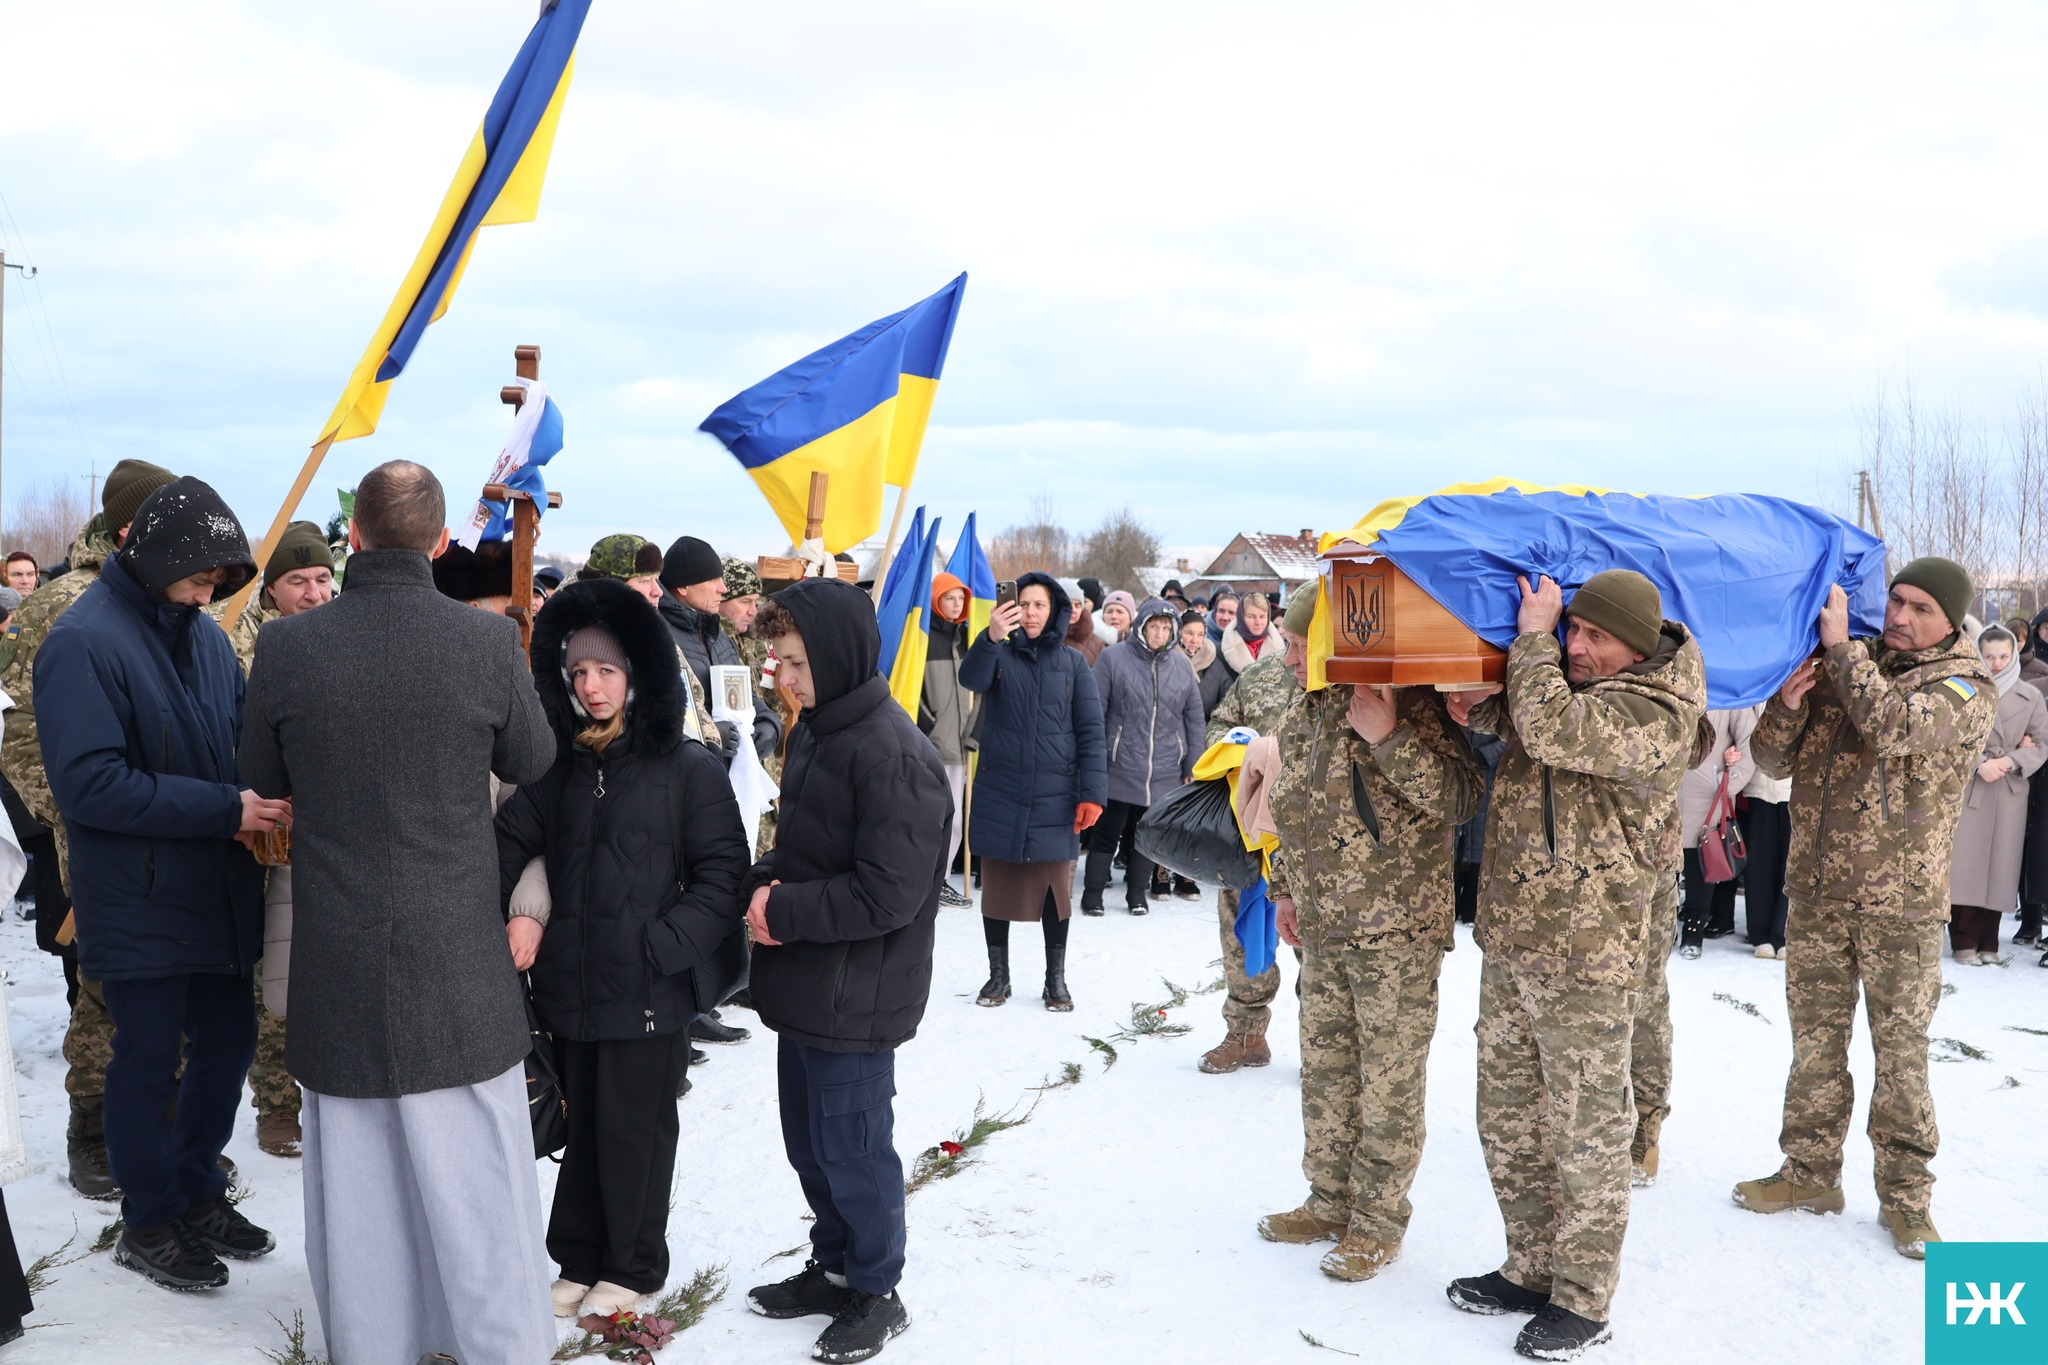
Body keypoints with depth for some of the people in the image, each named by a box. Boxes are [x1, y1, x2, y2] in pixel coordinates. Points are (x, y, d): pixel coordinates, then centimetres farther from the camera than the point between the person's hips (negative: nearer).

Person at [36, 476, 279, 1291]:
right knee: (148, 1058, 5)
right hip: (138, 904, -7)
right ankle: (148, 1222, 23)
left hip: (221, 889, 7)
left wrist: (262, 803, -5)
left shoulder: (201, 633, 8)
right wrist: (224, 808, -23)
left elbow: (244, 733, 17)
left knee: (228, 1041, 15)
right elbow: (89, 784, -22)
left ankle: (197, 1191, 34)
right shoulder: (84, 642, -16)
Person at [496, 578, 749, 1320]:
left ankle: (633, 1266, 26)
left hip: (649, 992, -4)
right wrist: (509, 913, -8)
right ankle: (579, 1259, 31)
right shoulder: (558, 766, 7)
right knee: (582, 1128, 15)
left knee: (635, 1131, 7)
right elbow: (511, 846, 10)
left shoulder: (688, 767, -7)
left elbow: (723, 874, -9)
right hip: (570, 986, 4)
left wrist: (660, 948, -17)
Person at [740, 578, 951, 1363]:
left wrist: (785, 913, -17)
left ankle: (876, 1293, 23)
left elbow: (888, 892, -25)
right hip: (806, 986, 9)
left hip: (856, 997, -9)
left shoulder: (893, 755, -22)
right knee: (809, 1141, 19)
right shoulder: (815, 731, 8)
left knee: (851, 1148, 5)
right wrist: (763, 884, -3)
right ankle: (834, 1268, 37)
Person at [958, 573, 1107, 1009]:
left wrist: (1092, 792, -9)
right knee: (997, 883, 7)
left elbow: (1090, 730, 1)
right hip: (999, 793, 0)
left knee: (1055, 885, 5)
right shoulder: (999, 654, 2)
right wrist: (991, 638, -40)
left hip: (1054, 794, 0)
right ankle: (998, 975, 21)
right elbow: (972, 679, -21)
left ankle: (1056, 979, 19)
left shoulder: (1071, 661, 3)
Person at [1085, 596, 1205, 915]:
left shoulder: (1181, 664, 6)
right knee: (1107, 831, 2)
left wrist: (1193, 766, 8)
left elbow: (1194, 718, 11)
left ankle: (1137, 893, 23)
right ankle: (1092, 893, 13)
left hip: (1164, 773, 3)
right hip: (1120, 768, -3)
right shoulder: (1113, 658, -4)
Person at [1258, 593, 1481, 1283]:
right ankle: (1331, 1201, 31)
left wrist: (1389, 738, -28)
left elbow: (1459, 798, -20)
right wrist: (1286, 888, 22)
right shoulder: (1301, 716, 10)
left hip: (1396, 929, -8)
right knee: (1325, 1069, 16)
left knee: (1389, 1079, 2)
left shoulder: (1404, 702, -14)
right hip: (1323, 928, 8)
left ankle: (1378, 1221, 15)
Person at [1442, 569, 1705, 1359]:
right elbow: (1522, 725, 28)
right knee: (1508, 1120, 17)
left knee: (1586, 1132, 3)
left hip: (1586, 957, -8)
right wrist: (1481, 709, 3)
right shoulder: (1566, 680, 9)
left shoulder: (1658, 715, -16)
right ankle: (1532, 1270, 32)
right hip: (1508, 941, 8)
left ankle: (1583, 1301, 16)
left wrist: (1533, 635, -15)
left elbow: (1550, 730, -29)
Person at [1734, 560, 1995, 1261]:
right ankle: (1811, 1170, 25)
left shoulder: (1966, 688, -6)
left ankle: (1905, 1191, 16)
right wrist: (1788, 703, -15)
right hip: (1817, 890, 4)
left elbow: (1899, 729, -27)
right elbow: (1773, 758, 5)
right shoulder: (1842, 668, 7)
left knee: (1900, 1046, 4)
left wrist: (1840, 645, -21)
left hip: (1902, 901, -4)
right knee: (1815, 1037, 12)